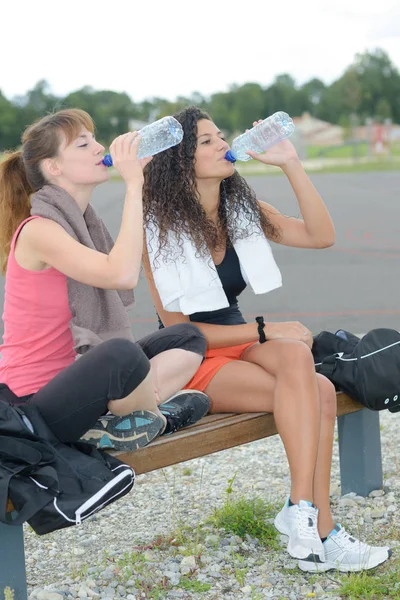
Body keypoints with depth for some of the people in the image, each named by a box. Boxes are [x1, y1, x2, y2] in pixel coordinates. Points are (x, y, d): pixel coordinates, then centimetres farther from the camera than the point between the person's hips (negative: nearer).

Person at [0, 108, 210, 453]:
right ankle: (155, 417, -5)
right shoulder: (38, 230, -18)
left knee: (188, 338, 7)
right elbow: (122, 275, -31)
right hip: (35, 402, -10)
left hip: (73, 371, 10)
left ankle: (113, 425, -12)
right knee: (123, 353, -39)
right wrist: (133, 184, -26)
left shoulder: (79, 221, 11)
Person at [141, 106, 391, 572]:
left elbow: (321, 236, -2)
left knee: (294, 354, -30)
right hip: (192, 364, -5)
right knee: (317, 393, -27)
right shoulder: (160, 230, -9)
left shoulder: (241, 210, 8)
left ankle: (302, 512, -25)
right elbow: (177, 327, -11)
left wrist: (291, 165, -9)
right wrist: (264, 332, -15)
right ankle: (317, 529, -24)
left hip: (241, 345, 6)